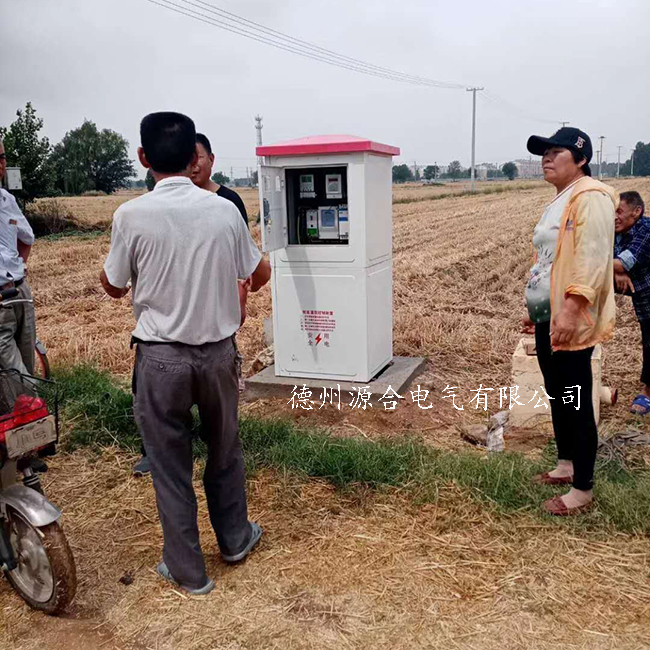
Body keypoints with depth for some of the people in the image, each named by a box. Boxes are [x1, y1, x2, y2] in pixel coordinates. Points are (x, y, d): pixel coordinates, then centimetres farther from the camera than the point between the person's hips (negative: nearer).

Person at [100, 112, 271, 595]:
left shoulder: (132, 215, -12)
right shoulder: (224, 210, -7)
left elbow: (114, 287, 1)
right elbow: (260, 275, 4)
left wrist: (109, 271, 22)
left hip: (161, 357, -2)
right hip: (218, 351, 2)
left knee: (170, 465, 13)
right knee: (224, 450, 22)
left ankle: (187, 570, 26)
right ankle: (235, 540, 40)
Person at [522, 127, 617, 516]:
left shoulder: (590, 198, -13)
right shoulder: (560, 201, 19)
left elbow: (592, 259, -23)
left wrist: (570, 310, -29)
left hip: (571, 320, -10)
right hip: (549, 317, 10)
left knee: (576, 401, -3)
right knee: (556, 394, 18)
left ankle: (583, 490, 7)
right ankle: (566, 466, 34)